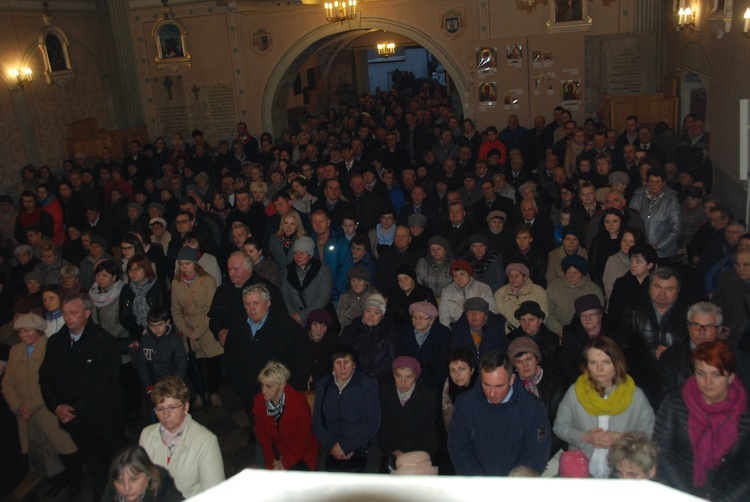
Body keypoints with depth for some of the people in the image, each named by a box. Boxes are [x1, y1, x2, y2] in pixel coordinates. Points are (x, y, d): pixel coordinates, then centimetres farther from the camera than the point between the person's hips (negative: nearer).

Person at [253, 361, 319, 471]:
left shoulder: (299, 401, -21)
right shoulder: (260, 401, -10)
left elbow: (303, 436, -15)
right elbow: (261, 433, -1)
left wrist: (286, 463, -17)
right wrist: (271, 460, -11)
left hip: (301, 452, -3)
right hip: (276, 451, 3)